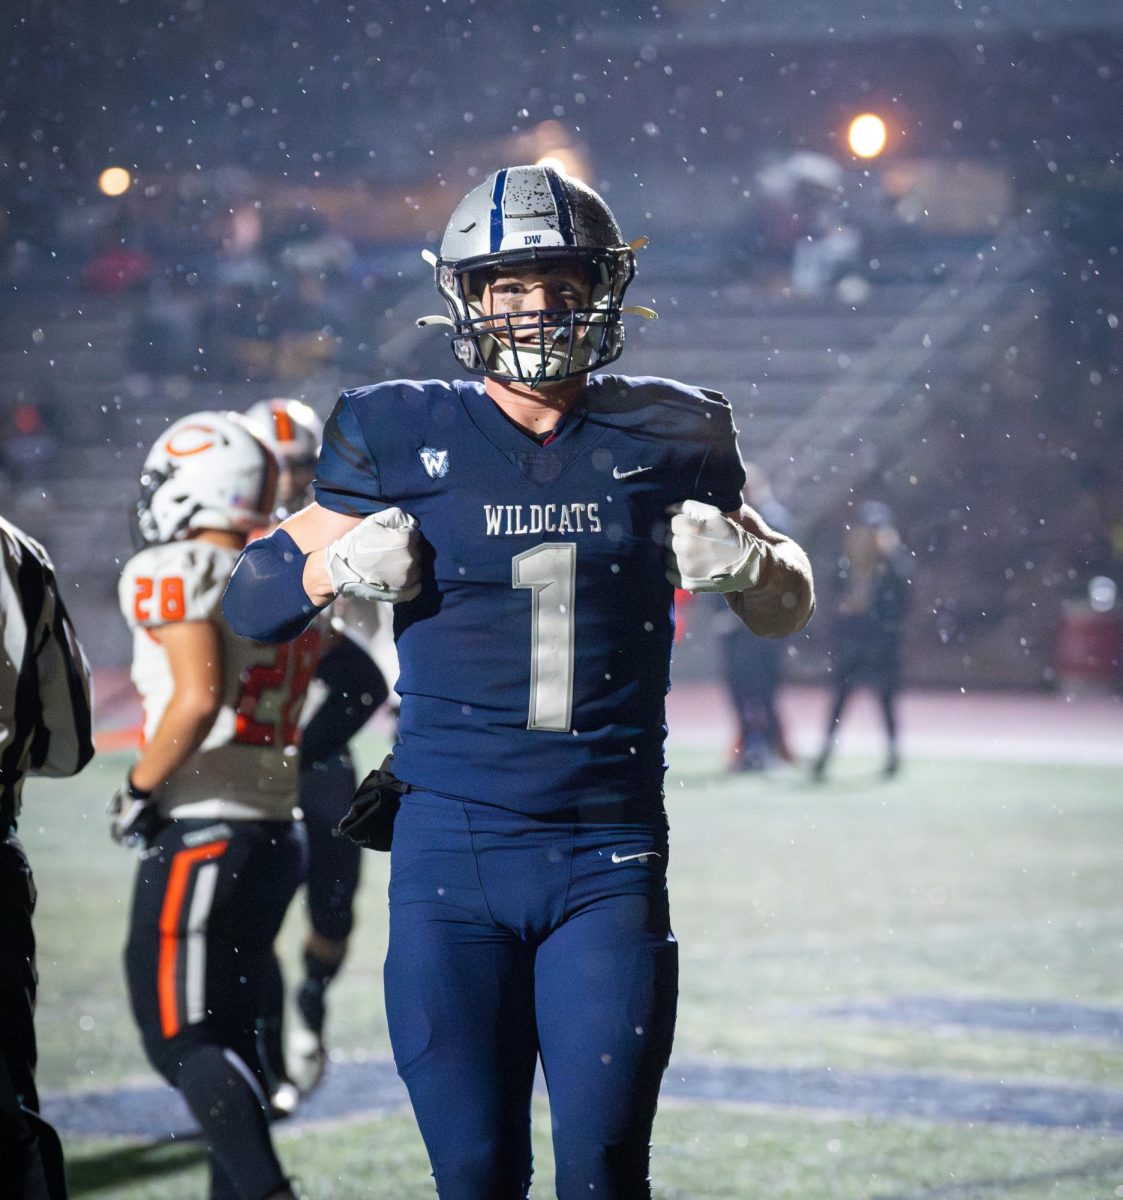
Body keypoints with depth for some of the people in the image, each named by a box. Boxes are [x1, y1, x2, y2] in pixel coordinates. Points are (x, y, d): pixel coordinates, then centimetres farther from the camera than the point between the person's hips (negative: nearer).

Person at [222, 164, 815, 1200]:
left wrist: (745, 563, -3)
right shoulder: (405, 442, 3)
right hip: (451, 848, 0)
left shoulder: (664, 440, 6)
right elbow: (250, 605, 11)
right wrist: (339, 567, -9)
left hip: (609, 853, 0)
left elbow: (790, 609, 19)